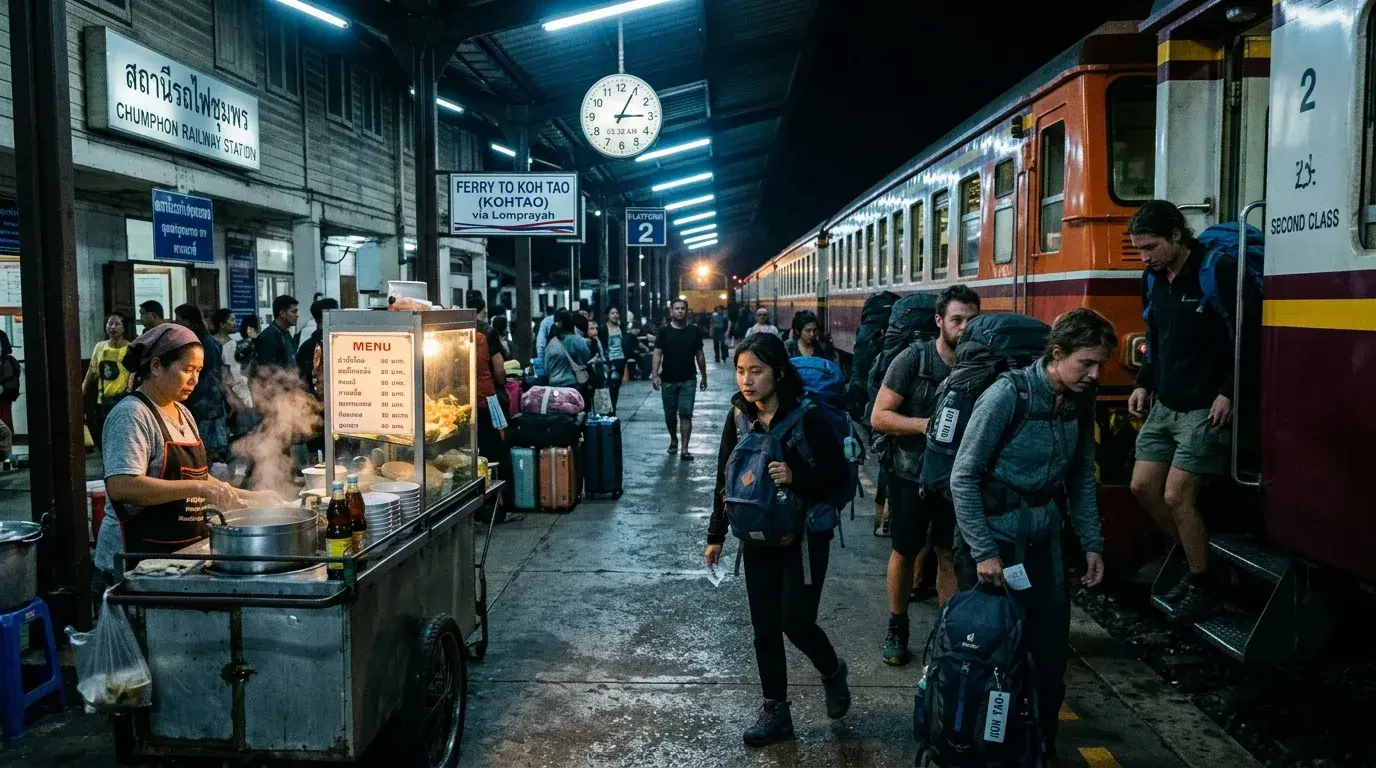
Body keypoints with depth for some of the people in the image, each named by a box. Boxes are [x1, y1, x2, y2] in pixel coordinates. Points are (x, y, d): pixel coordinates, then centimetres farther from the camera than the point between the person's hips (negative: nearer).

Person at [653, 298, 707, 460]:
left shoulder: (694, 331, 3)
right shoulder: (664, 331, -1)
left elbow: (700, 355, 9)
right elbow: (657, 354, -7)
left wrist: (704, 377, 9)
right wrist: (655, 374, -19)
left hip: (688, 380, 0)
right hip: (668, 380, 0)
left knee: (686, 414, -6)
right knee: (670, 414, 12)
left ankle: (684, 449, -6)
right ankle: (673, 440, 36)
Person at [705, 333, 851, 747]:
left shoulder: (808, 417, -16)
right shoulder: (738, 417, -2)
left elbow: (839, 475, -12)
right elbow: (725, 477, 6)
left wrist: (795, 477, -28)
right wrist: (716, 535, 9)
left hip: (805, 537, -4)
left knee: (796, 622, -3)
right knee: (764, 629, 9)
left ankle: (833, 671, 30)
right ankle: (775, 711, 24)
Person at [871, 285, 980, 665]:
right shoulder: (913, 359, -13)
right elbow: (879, 417, -13)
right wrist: (926, 424, -25)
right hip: (912, 473, -2)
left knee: (951, 555, 4)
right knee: (905, 552, 11)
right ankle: (897, 629, 27)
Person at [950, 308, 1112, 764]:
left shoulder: (1080, 401, 1)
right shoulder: (1007, 395, -18)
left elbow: (1082, 478, 13)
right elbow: (963, 477, -18)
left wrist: (1092, 543, 10)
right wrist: (983, 551, -20)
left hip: (1044, 541, 6)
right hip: (994, 538, -6)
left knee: (1050, 653, 9)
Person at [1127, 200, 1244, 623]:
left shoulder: (1218, 274, -15)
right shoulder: (1153, 281, 8)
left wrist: (1229, 393, -19)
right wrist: (1144, 384, 10)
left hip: (1206, 409, -8)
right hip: (1164, 405, 8)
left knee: (1177, 494, -10)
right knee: (1143, 485, 6)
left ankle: (1203, 586, 9)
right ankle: (1195, 559, 25)